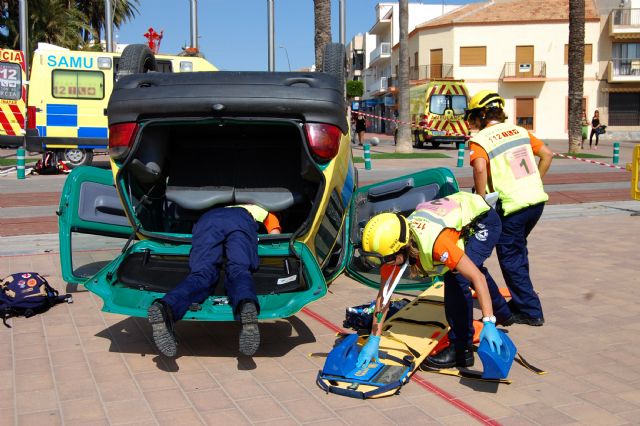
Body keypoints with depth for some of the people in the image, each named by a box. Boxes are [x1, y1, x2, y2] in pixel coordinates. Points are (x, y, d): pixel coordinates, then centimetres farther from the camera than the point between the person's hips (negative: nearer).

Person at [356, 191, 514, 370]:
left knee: (456, 277, -26)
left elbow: (478, 278, -41)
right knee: (472, 267, 30)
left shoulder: (433, 243, -44)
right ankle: (503, 313, 60)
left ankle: (462, 350, -13)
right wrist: (373, 340, -17)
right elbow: (383, 295, -16)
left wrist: (489, 323, -43)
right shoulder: (392, 243, -23)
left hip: (483, 221, -8)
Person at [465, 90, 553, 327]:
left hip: (511, 206, -7)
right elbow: (547, 154, 12)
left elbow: (480, 168, -27)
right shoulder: (519, 131, 11)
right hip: (536, 200, 7)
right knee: (518, 251, 25)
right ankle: (521, 300, 36)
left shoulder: (479, 140, -8)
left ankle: (530, 312, 13)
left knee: (510, 258, 8)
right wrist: (533, 184, 17)